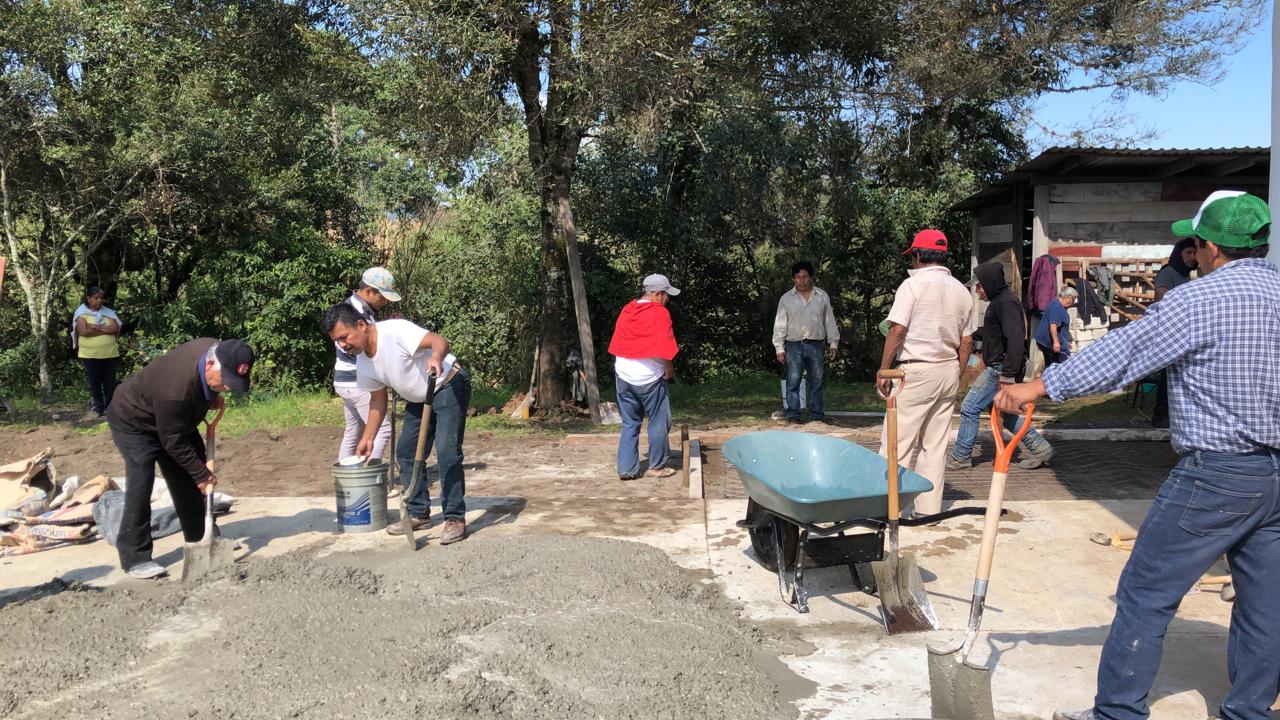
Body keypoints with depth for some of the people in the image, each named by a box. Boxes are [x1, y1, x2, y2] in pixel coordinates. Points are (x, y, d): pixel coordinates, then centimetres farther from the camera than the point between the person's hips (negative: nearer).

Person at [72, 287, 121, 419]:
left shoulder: (108, 312, 8)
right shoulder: (82, 313, 0)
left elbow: (115, 328, -6)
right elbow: (84, 331, -15)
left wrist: (96, 327, -14)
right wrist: (105, 330, -10)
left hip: (109, 353, 2)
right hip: (89, 355, -2)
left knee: (110, 382, 4)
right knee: (94, 383, 5)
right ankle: (97, 408, 12)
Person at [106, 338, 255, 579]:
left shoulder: (216, 350, -22)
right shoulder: (175, 390, -44)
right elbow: (174, 441, -31)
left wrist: (213, 397, -8)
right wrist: (202, 474, -25)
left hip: (173, 419, 8)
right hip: (133, 421, -8)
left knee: (187, 479, 7)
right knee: (140, 483, -18)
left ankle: (201, 538, 19)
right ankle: (135, 557, -11)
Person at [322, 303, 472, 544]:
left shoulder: (395, 331, -28)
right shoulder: (363, 363, -2)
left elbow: (439, 341, -38)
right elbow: (378, 399, 11)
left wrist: (435, 357, -60)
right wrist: (368, 438, 10)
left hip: (449, 386, -9)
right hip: (419, 398, 9)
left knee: (447, 451, -18)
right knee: (406, 452, 9)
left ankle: (455, 518, -11)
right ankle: (418, 514, 21)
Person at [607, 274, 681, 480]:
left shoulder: (626, 310, 7)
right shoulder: (660, 313, -12)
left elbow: (616, 346, 11)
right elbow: (664, 350, -18)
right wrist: (669, 370, -3)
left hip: (624, 376, 6)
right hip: (650, 378, -6)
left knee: (629, 424, 12)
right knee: (658, 423, 9)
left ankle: (626, 468, 11)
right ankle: (657, 466, 16)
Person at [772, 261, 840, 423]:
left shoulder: (822, 296, 8)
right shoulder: (786, 299, 4)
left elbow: (830, 322, 10)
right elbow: (780, 325, 2)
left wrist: (833, 343, 5)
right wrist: (779, 348, -4)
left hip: (815, 346, 1)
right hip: (794, 345, -1)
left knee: (816, 382, 5)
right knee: (793, 382, -3)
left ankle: (816, 417, 11)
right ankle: (792, 416, 1)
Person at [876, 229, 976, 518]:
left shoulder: (913, 285, -9)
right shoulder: (962, 290, 10)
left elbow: (897, 332, -14)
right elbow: (966, 342, 12)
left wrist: (883, 371, -7)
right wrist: (955, 375, 20)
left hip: (917, 370, -7)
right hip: (948, 371, 7)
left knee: (896, 442, -3)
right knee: (936, 444, 11)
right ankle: (929, 509, 14)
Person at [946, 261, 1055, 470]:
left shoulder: (1006, 303, -16)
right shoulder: (999, 301, 17)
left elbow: (1015, 341, -24)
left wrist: (1008, 376, -27)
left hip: (1001, 369, -11)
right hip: (999, 368, 11)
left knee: (969, 408, -4)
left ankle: (960, 457, 5)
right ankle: (1040, 449, 20)